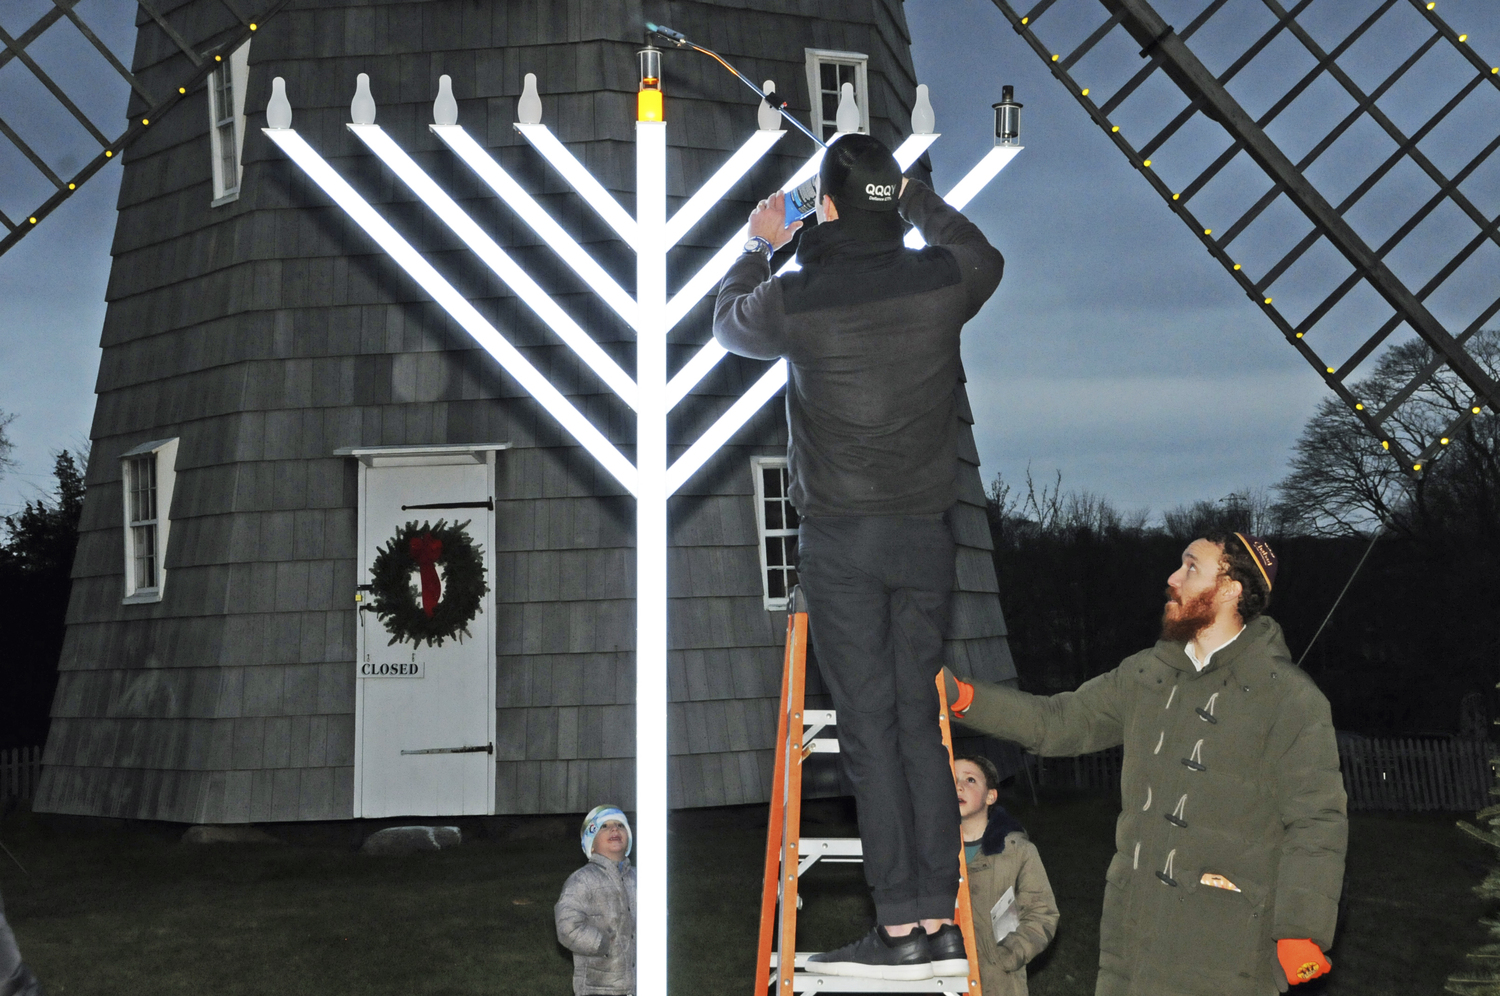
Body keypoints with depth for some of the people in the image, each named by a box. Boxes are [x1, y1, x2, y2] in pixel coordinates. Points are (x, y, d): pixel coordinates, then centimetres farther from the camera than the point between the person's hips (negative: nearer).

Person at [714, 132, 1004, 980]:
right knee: (921, 720, 9)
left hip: (840, 539, -3)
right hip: (926, 534, 3)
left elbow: (728, 325, 15)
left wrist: (758, 248, 31)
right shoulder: (942, 279, -2)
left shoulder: (794, 299, -9)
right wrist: (916, 198, 34)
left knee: (870, 725, -1)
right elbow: (987, 259, 25)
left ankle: (901, 928, -1)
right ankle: (942, 925, 9)